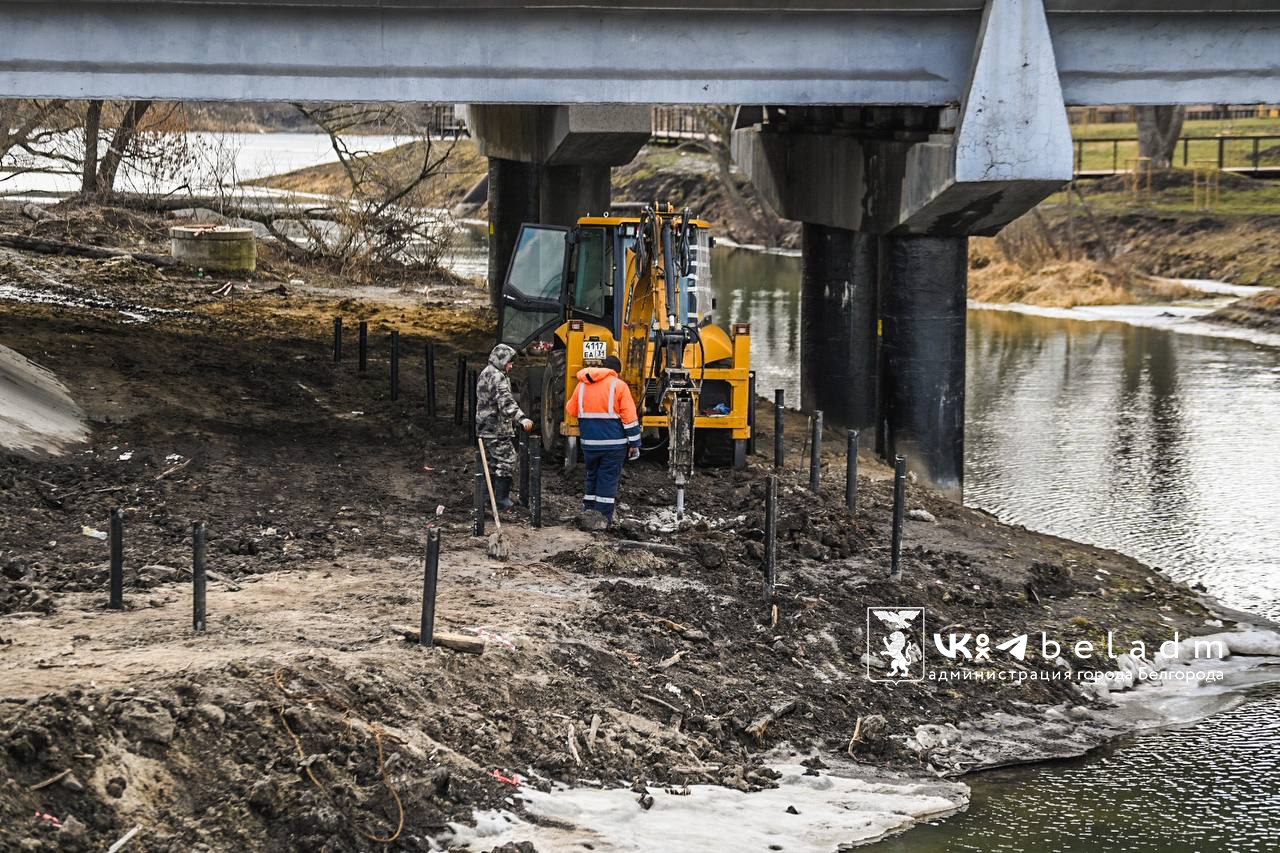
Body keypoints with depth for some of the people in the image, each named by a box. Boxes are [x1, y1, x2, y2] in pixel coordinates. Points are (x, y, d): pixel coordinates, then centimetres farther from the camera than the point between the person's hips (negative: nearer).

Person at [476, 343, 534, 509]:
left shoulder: (485, 374, 18)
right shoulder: (497, 377, -16)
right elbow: (506, 401, -31)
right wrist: (522, 418, -42)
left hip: (485, 428, 11)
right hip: (497, 429, -11)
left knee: (492, 463, 16)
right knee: (506, 461, -7)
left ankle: (490, 496, 22)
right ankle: (502, 500, -8)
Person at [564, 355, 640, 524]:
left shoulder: (582, 385, 7)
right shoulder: (618, 386, -6)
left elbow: (571, 411, 18)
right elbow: (629, 418, -10)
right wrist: (634, 443, -6)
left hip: (589, 442, 4)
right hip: (613, 442, -4)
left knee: (592, 476, 19)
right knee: (608, 478, 1)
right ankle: (603, 517, 1)